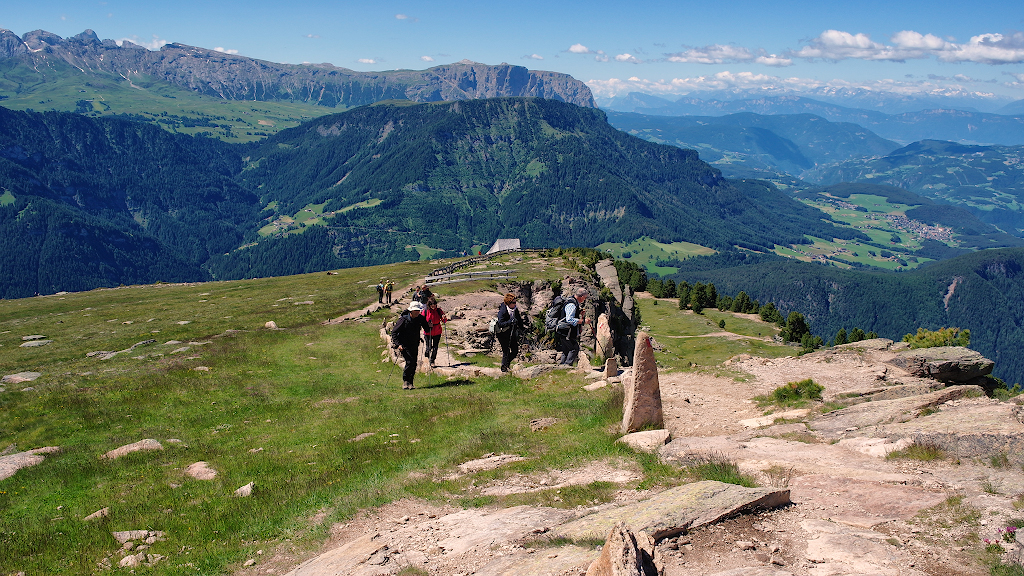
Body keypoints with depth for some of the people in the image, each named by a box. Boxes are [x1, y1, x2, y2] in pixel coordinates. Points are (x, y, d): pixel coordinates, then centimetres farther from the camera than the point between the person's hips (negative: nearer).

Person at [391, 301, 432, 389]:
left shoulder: (420, 318, -4)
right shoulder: (404, 319, -15)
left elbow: (427, 330, 5)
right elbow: (394, 332, -11)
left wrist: (429, 326, -18)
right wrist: (398, 344, -19)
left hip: (415, 345, 5)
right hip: (404, 345, -5)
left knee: (414, 364, 3)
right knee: (410, 362, -18)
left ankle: (410, 383, 15)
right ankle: (405, 382, -4)